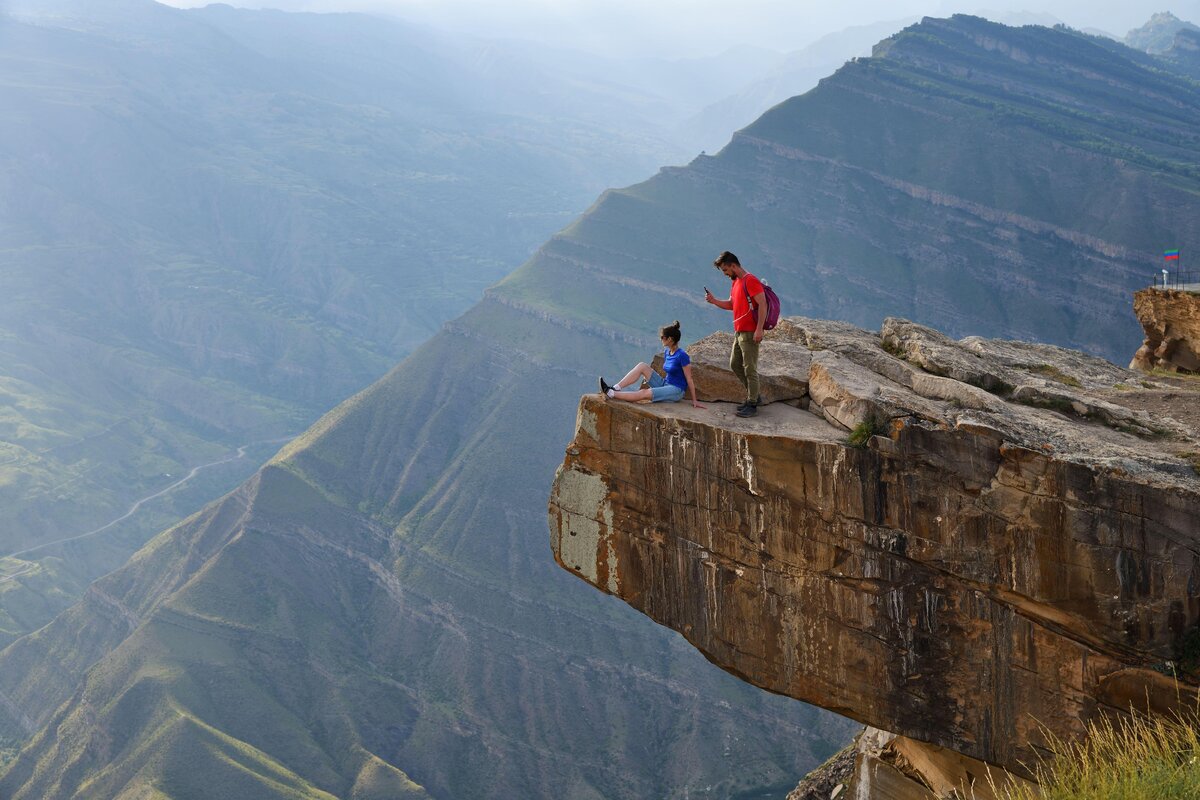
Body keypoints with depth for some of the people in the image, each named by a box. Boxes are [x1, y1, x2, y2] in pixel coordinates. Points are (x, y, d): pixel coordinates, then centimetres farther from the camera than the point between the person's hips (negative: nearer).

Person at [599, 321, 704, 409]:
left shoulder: (682, 355, -17)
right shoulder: (667, 352, 7)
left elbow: (689, 380, -14)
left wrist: (694, 401, -12)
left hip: (676, 391, -8)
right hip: (665, 384, 8)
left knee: (644, 393, -29)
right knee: (642, 366, -8)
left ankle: (611, 394, -31)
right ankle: (615, 388, -19)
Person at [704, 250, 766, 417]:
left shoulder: (750, 281, -15)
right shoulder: (735, 283, 15)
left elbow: (762, 304, -20)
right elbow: (731, 304, 23)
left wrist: (759, 329, -24)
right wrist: (714, 301, 6)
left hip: (750, 333, -10)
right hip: (739, 332, 10)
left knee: (750, 369, -5)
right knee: (735, 365, 16)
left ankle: (752, 405, 1)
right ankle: (754, 396, 25)